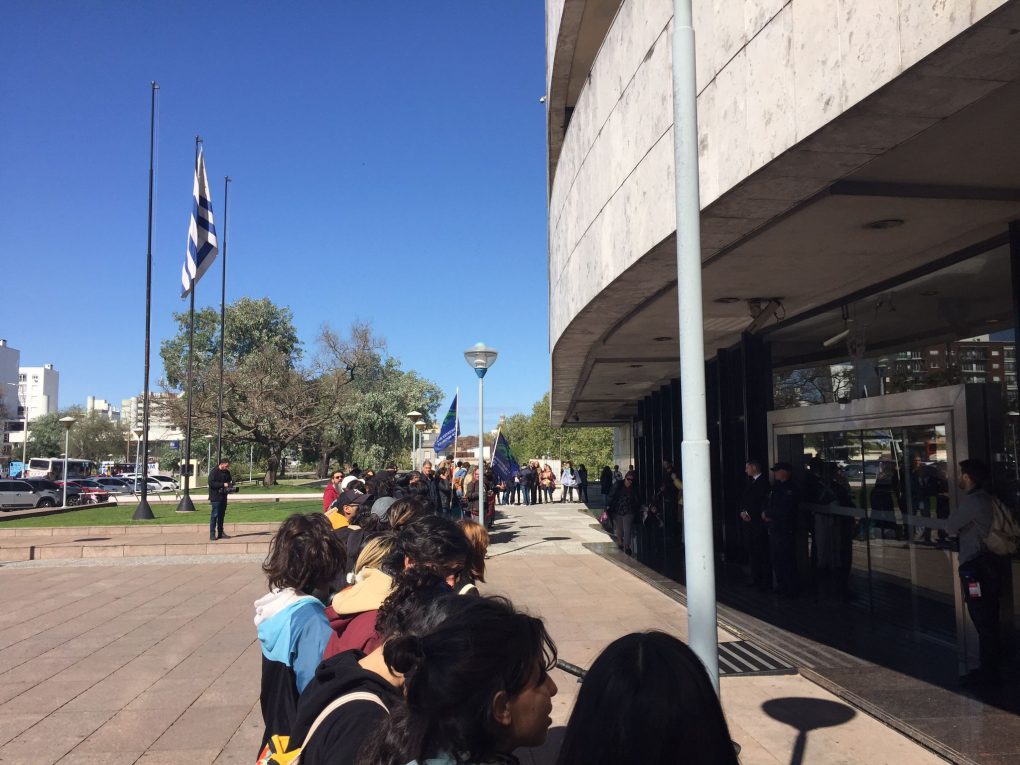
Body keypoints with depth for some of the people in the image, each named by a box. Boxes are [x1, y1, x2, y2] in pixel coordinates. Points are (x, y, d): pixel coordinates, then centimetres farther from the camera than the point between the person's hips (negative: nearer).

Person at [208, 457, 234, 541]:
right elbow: (211, 483, -18)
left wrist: (230, 485, 2)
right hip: (215, 497, -7)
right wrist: (223, 485, -23)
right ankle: (212, 534, -6)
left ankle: (220, 533, 17)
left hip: (223, 497, 8)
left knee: (221, 515, 11)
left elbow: (229, 481, 25)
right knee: (214, 515, -8)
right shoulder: (214, 472, -10)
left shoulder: (227, 472, 13)